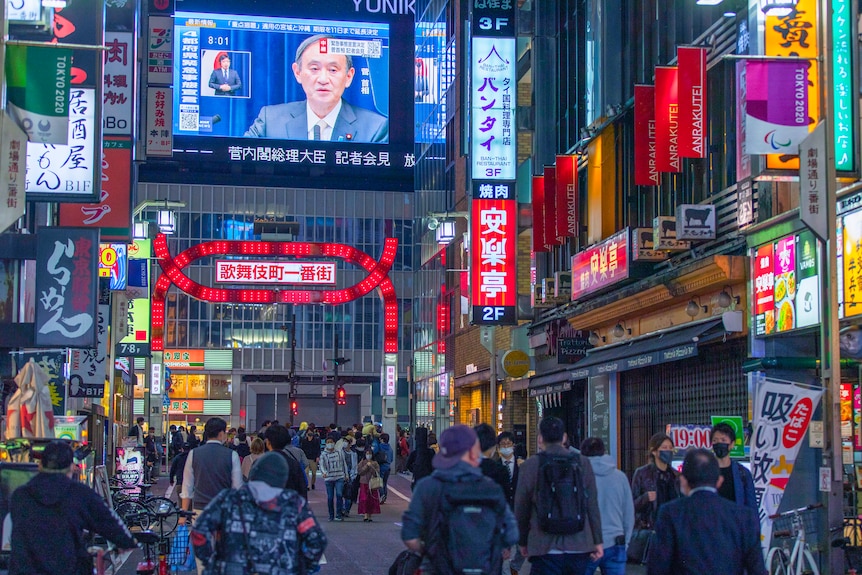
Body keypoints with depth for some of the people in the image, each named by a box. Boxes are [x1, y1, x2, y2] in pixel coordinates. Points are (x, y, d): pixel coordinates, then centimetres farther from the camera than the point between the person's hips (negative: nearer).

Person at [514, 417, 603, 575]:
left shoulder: (530, 465, -2)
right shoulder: (582, 463, 4)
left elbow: (521, 508, 3)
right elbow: (592, 506, 5)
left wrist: (523, 542, 16)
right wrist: (598, 541, 11)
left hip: (545, 549, -3)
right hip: (579, 547, 3)